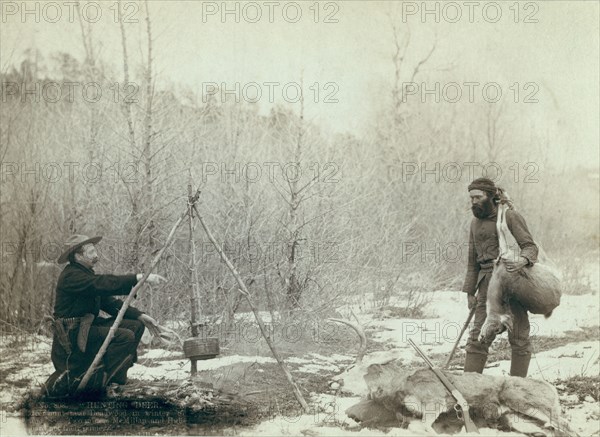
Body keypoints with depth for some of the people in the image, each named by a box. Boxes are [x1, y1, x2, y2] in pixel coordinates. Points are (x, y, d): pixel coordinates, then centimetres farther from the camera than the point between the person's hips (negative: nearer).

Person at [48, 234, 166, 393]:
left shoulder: (86, 274, 17)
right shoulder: (71, 276, -15)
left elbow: (109, 301, 14)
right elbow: (104, 284, -29)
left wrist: (140, 316, 3)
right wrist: (139, 278, -32)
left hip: (87, 325, 10)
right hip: (72, 332, -10)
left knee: (136, 326, 3)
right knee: (125, 337, -24)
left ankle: (116, 376, 2)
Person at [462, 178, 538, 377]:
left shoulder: (511, 216, -2)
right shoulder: (475, 223, 15)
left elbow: (530, 247, -10)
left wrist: (522, 260, -32)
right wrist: (470, 292, 13)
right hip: (487, 285, 5)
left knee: (519, 338, -1)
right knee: (478, 337, -1)